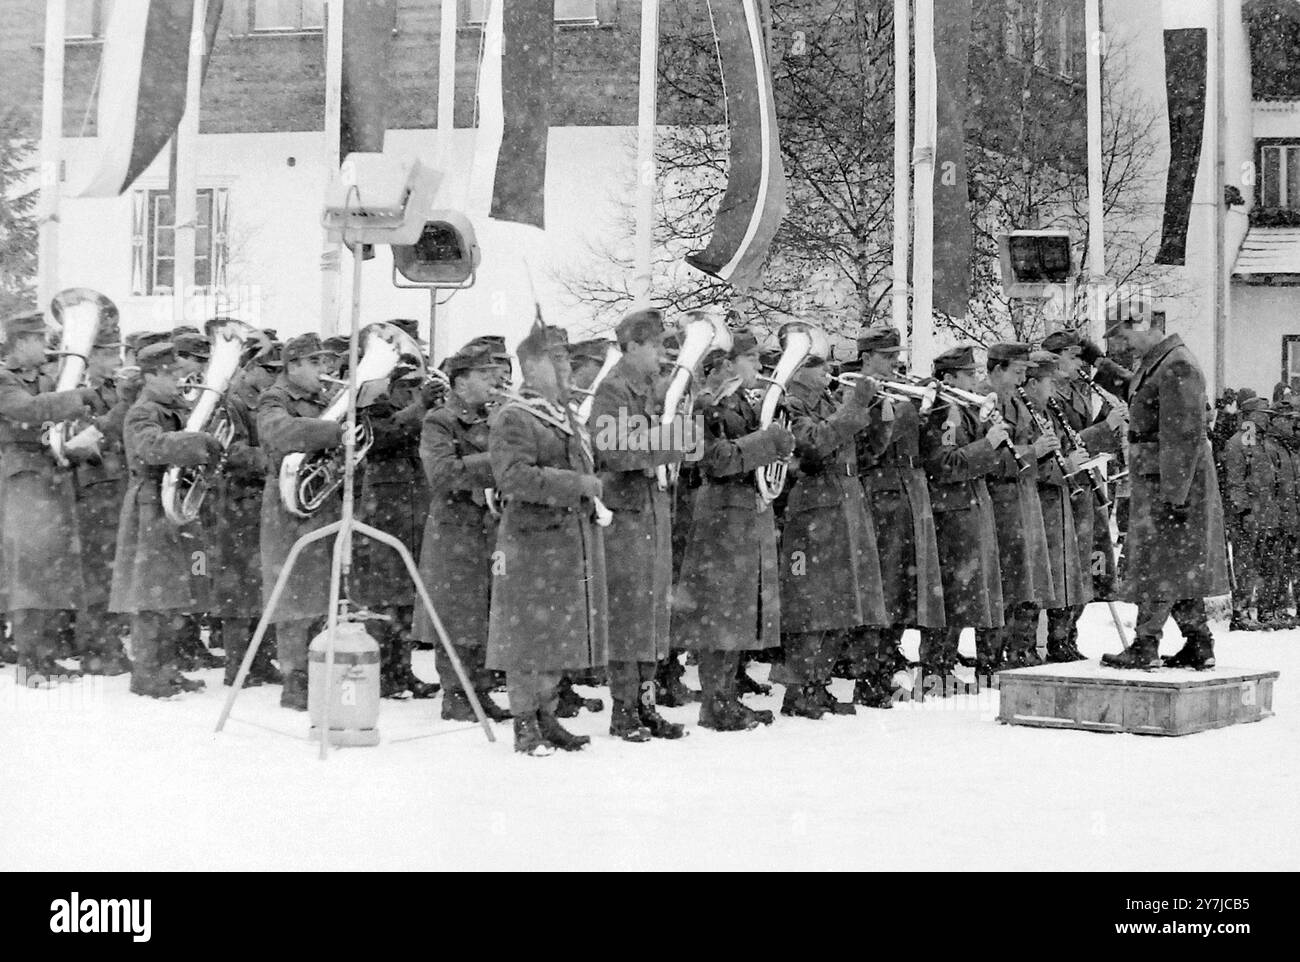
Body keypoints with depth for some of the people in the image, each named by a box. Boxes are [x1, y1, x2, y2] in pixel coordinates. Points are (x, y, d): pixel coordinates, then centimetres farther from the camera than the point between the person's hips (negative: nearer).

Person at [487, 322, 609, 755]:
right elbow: (515, 477, -23)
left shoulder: (567, 416, 18)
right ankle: (525, 724, 6)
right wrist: (576, 485, -20)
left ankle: (546, 716, 21)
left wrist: (593, 489, 12)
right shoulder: (512, 419, -10)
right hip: (531, 539, -8)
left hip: (574, 541, 8)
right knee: (527, 636, -2)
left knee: (559, 635, 12)